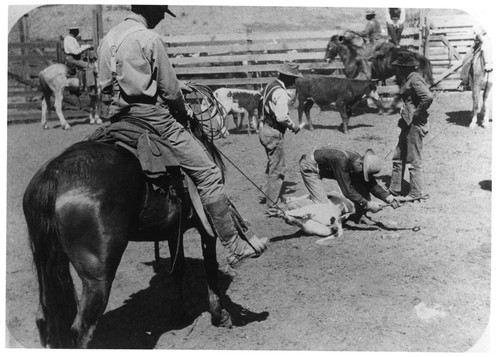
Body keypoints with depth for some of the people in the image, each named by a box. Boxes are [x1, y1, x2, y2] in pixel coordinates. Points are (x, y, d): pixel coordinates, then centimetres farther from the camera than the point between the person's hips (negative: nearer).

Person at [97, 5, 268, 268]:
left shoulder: (108, 39, 12)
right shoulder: (149, 38, -11)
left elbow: (105, 85, 17)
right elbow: (170, 90, -8)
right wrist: (185, 112, 9)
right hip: (152, 117, -8)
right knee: (208, 174, -4)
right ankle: (235, 246, -2)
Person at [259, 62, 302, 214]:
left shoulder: (270, 86, 8)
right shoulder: (281, 93, -21)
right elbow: (282, 117, -27)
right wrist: (294, 126, -10)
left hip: (264, 128, 10)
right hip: (274, 133, -10)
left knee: (272, 164, 24)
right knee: (277, 168, 1)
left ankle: (269, 193, 36)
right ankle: (273, 202, 8)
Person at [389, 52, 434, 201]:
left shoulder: (415, 80, -17)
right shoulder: (409, 79, 13)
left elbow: (428, 97, -31)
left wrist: (417, 113, -19)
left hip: (415, 124, -11)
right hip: (408, 124, 11)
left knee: (413, 160, -2)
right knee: (398, 157, 16)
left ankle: (417, 193, 8)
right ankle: (395, 188, 26)